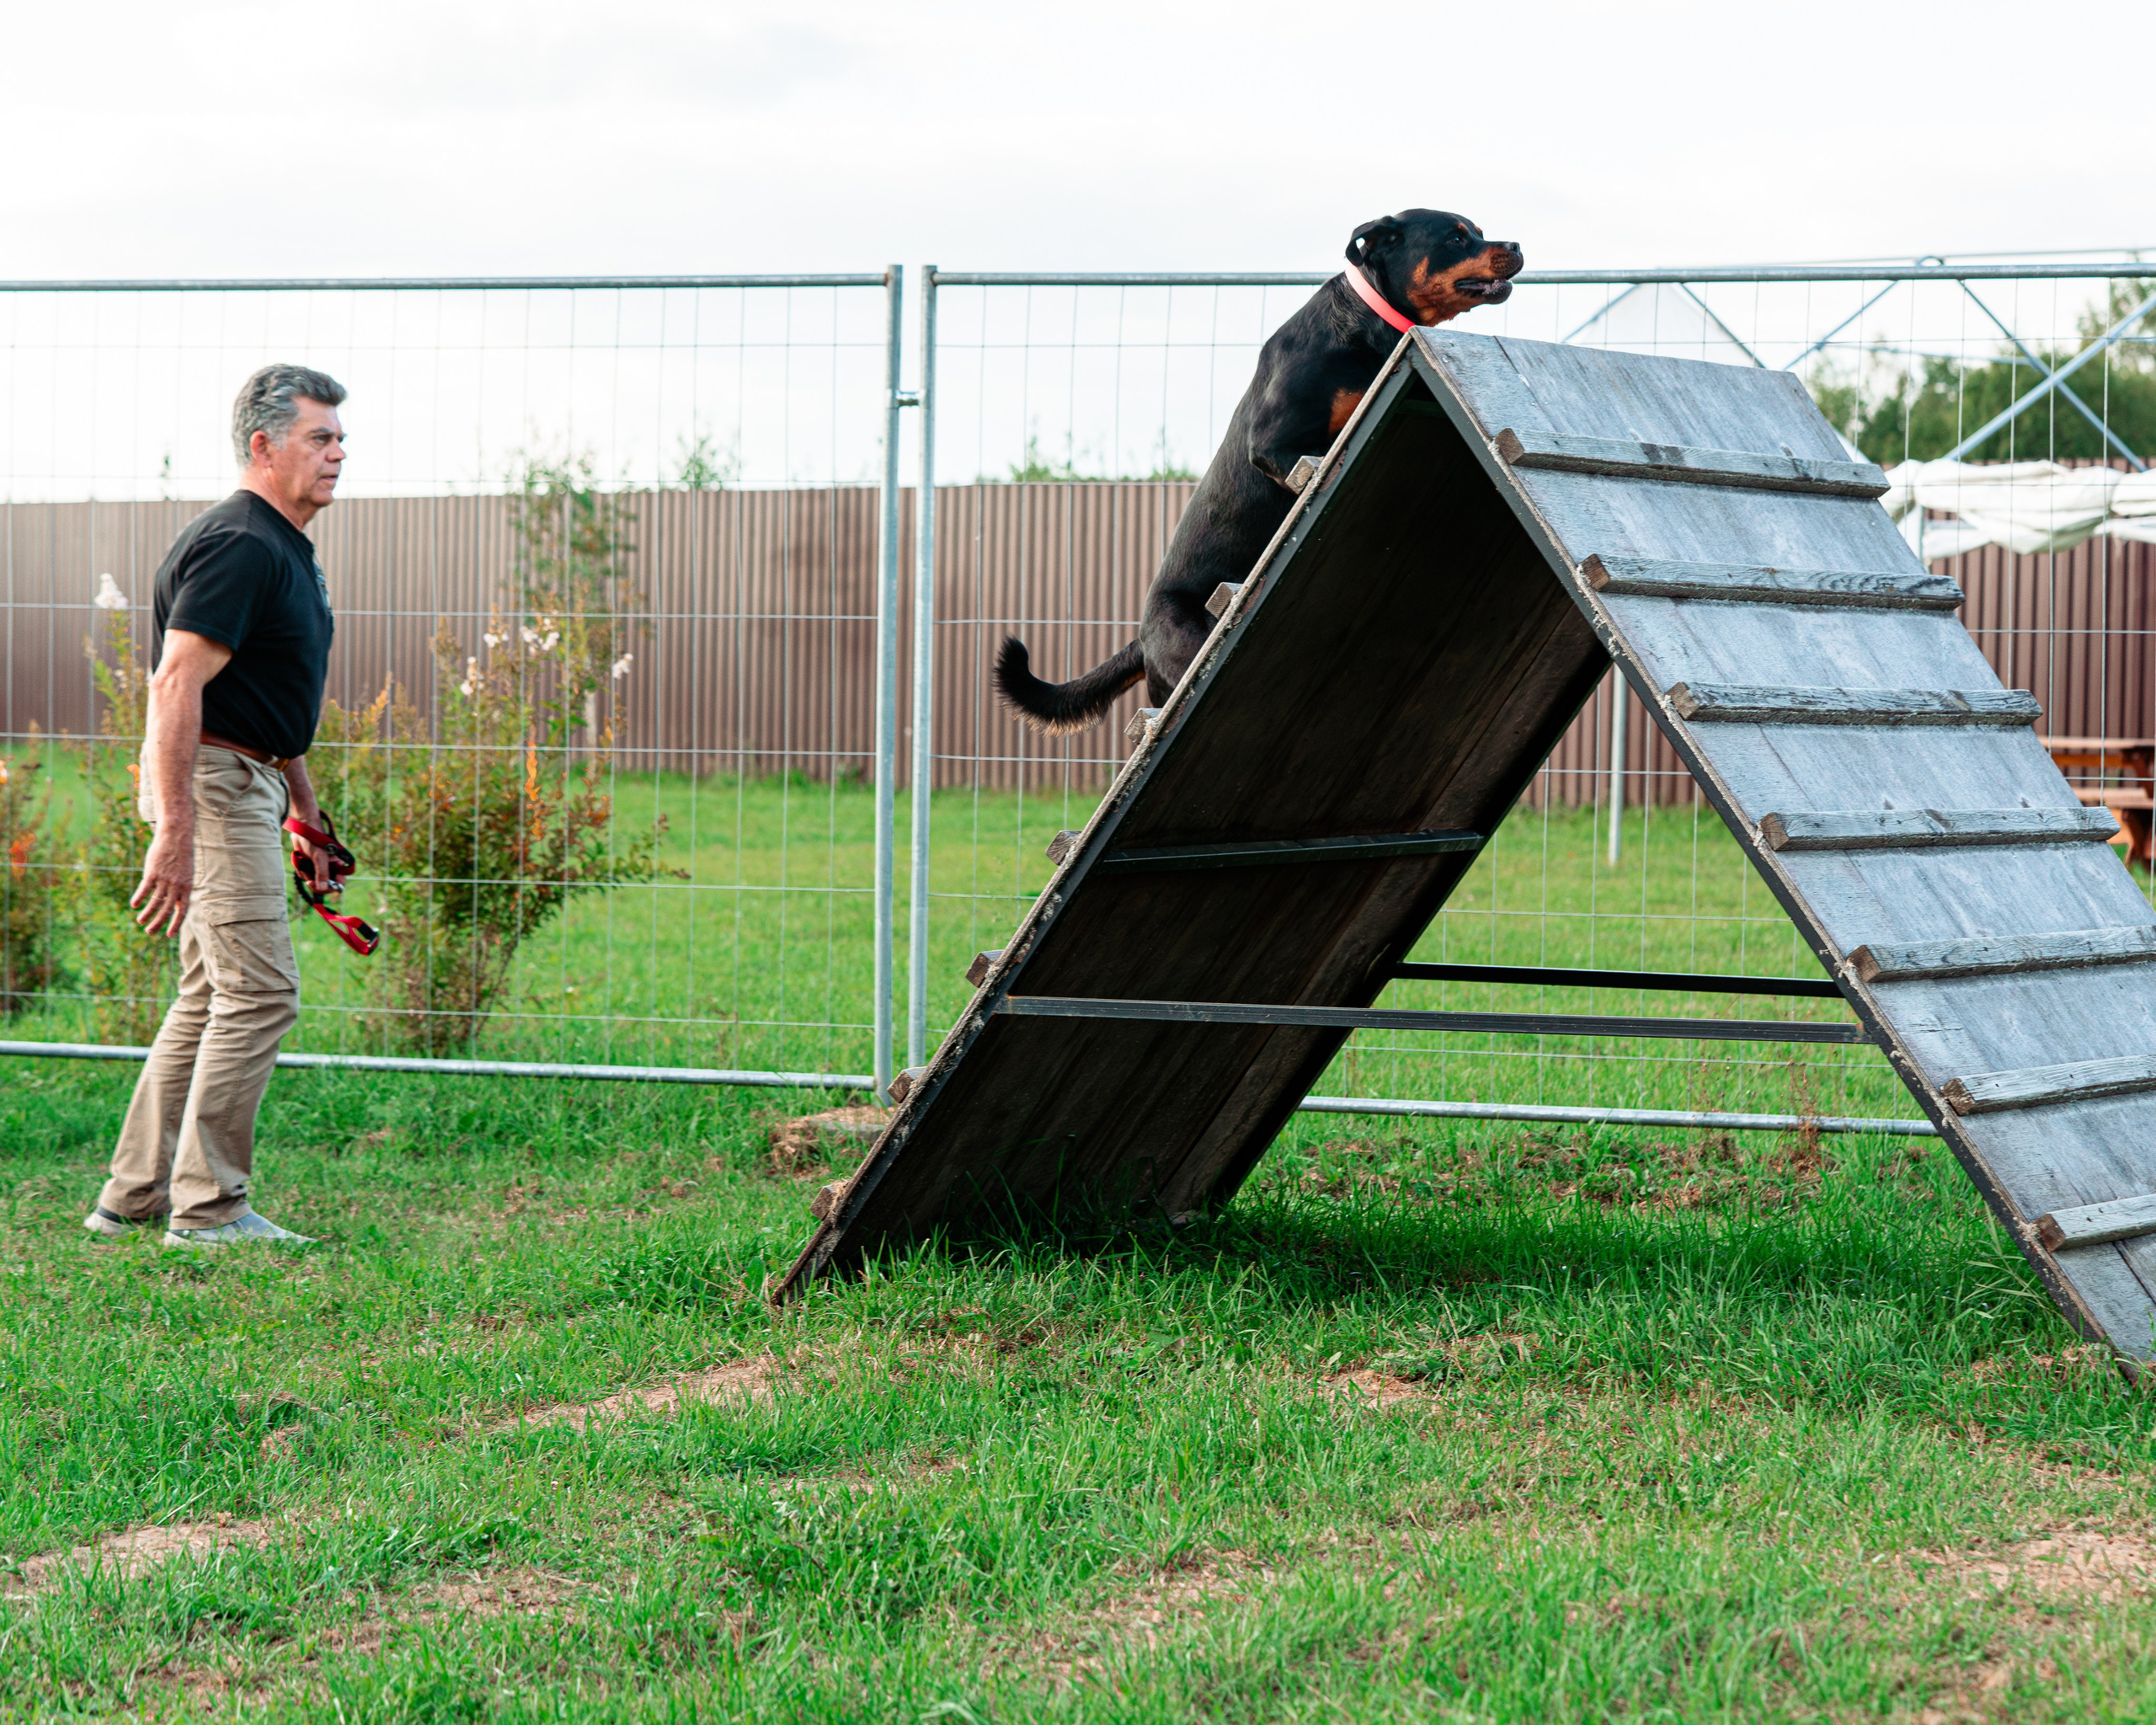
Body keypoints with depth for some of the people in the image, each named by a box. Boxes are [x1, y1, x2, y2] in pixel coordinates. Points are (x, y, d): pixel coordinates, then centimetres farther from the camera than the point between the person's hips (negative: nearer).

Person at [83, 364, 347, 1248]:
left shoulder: (284, 548, 17)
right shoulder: (237, 545, -17)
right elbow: (176, 686, -24)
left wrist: (304, 811, 24)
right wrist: (174, 835, -29)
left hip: (247, 783, 11)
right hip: (211, 782, -11)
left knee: (212, 996, 12)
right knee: (259, 992, -11)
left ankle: (134, 1195, 16)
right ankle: (209, 1208, -6)